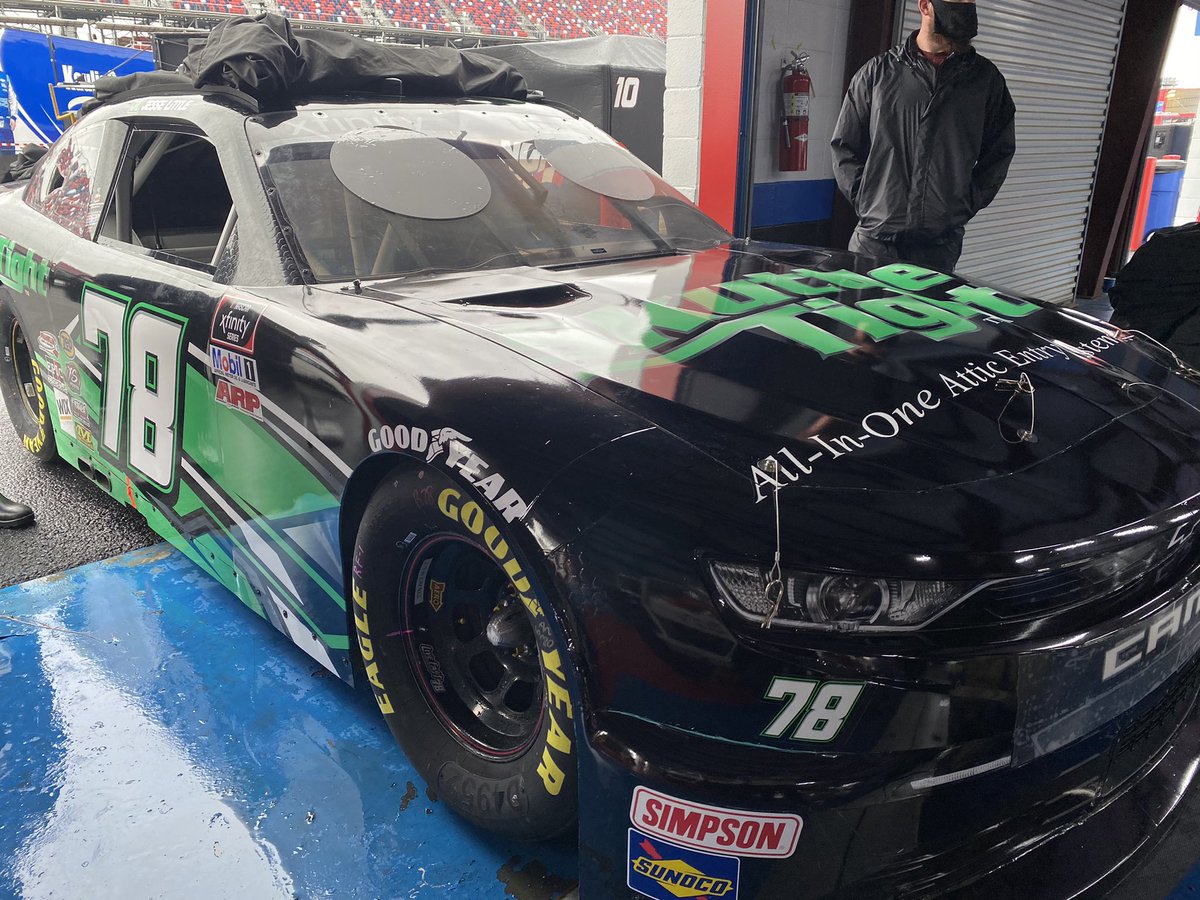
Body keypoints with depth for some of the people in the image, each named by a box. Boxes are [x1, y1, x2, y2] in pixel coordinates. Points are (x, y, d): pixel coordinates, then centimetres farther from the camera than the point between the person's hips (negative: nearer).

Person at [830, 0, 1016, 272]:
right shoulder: (878, 72, 6)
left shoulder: (986, 78, 10)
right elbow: (844, 145, 10)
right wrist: (864, 201, 0)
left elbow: (999, 152, 16)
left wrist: (967, 204, 5)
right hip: (874, 239, -1)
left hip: (942, 242, 1)